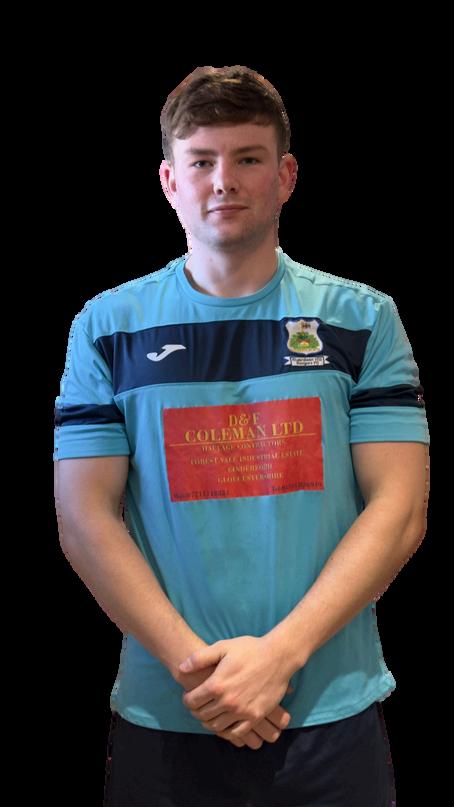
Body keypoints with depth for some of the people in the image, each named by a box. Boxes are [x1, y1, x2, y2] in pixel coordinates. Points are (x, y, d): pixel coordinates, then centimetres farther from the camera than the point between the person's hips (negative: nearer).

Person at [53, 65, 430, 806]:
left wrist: (279, 653, -15)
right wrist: (191, 660, -14)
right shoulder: (108, 326, 1)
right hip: (163, 716, 0)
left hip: (335, 713, 0)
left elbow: (400, 508, -5)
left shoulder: (363, 319, 1)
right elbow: (85, 516, -3)